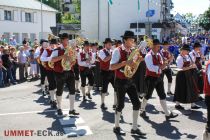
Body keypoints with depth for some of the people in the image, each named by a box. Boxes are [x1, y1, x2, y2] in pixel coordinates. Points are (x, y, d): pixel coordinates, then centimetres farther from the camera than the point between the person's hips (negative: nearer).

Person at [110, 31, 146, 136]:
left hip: (129, 81, 7)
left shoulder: (131, 51, 10)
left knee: (136, 103, 2)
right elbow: (111, 67, -19)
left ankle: (134, 128, 13)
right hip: (120, 81, -7)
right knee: (120, 104, 2)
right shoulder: (117, 51, -12)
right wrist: (124, 63, -28)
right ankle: (116, 127, 22)